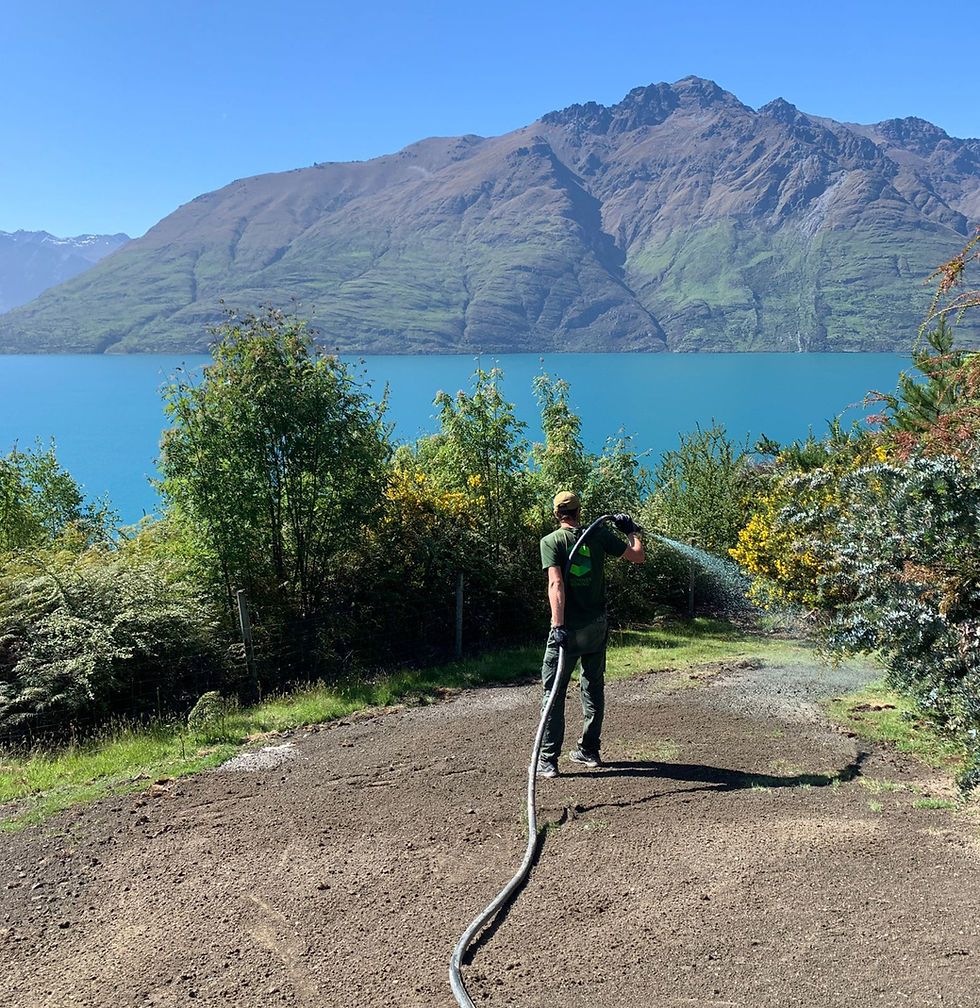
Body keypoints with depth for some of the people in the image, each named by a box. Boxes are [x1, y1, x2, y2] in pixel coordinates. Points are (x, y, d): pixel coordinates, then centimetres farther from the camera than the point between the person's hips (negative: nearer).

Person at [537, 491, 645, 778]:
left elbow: (556, 583, -18)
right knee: (593, 688, 17)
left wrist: (558, 626, -22)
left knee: (554, 691, 1)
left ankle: (548, 761, 0)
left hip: (568, 627, -4)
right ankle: (589, 751, 26)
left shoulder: (550, 541, -6)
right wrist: (631, 531, 23)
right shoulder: (599, 535, 2)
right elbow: (639, 557, 6)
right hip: (597, 625, 4)